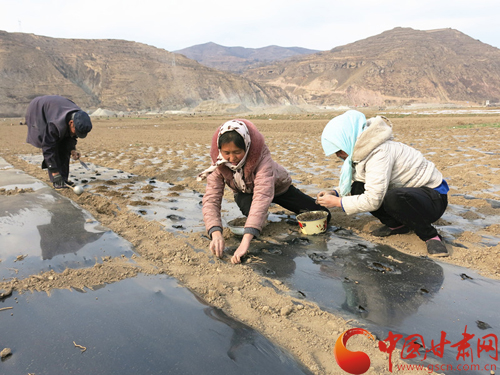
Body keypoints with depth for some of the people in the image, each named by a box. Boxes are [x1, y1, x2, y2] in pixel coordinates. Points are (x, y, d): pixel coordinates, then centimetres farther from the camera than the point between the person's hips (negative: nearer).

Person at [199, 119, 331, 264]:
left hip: (277, 186, -1)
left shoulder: (262, 157, -42)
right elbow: (211, 199, -38)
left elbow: (263, 195, -54)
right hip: (245, 192, 2)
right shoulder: (218, 163, -31)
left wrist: (246, 239, -66)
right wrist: (216, 233, -57)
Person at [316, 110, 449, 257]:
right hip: (407, 192, 9)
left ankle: (430, 235, -14)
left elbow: (372, 200, -32)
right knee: (358, 189, -7)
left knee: (394, 197, -40)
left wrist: (337, 202, -22)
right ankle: (396, 225, 7)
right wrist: (335, 194, -3)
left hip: (434, 198, -9)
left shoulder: (379, 153, -28)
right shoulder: (364, 151, 2)